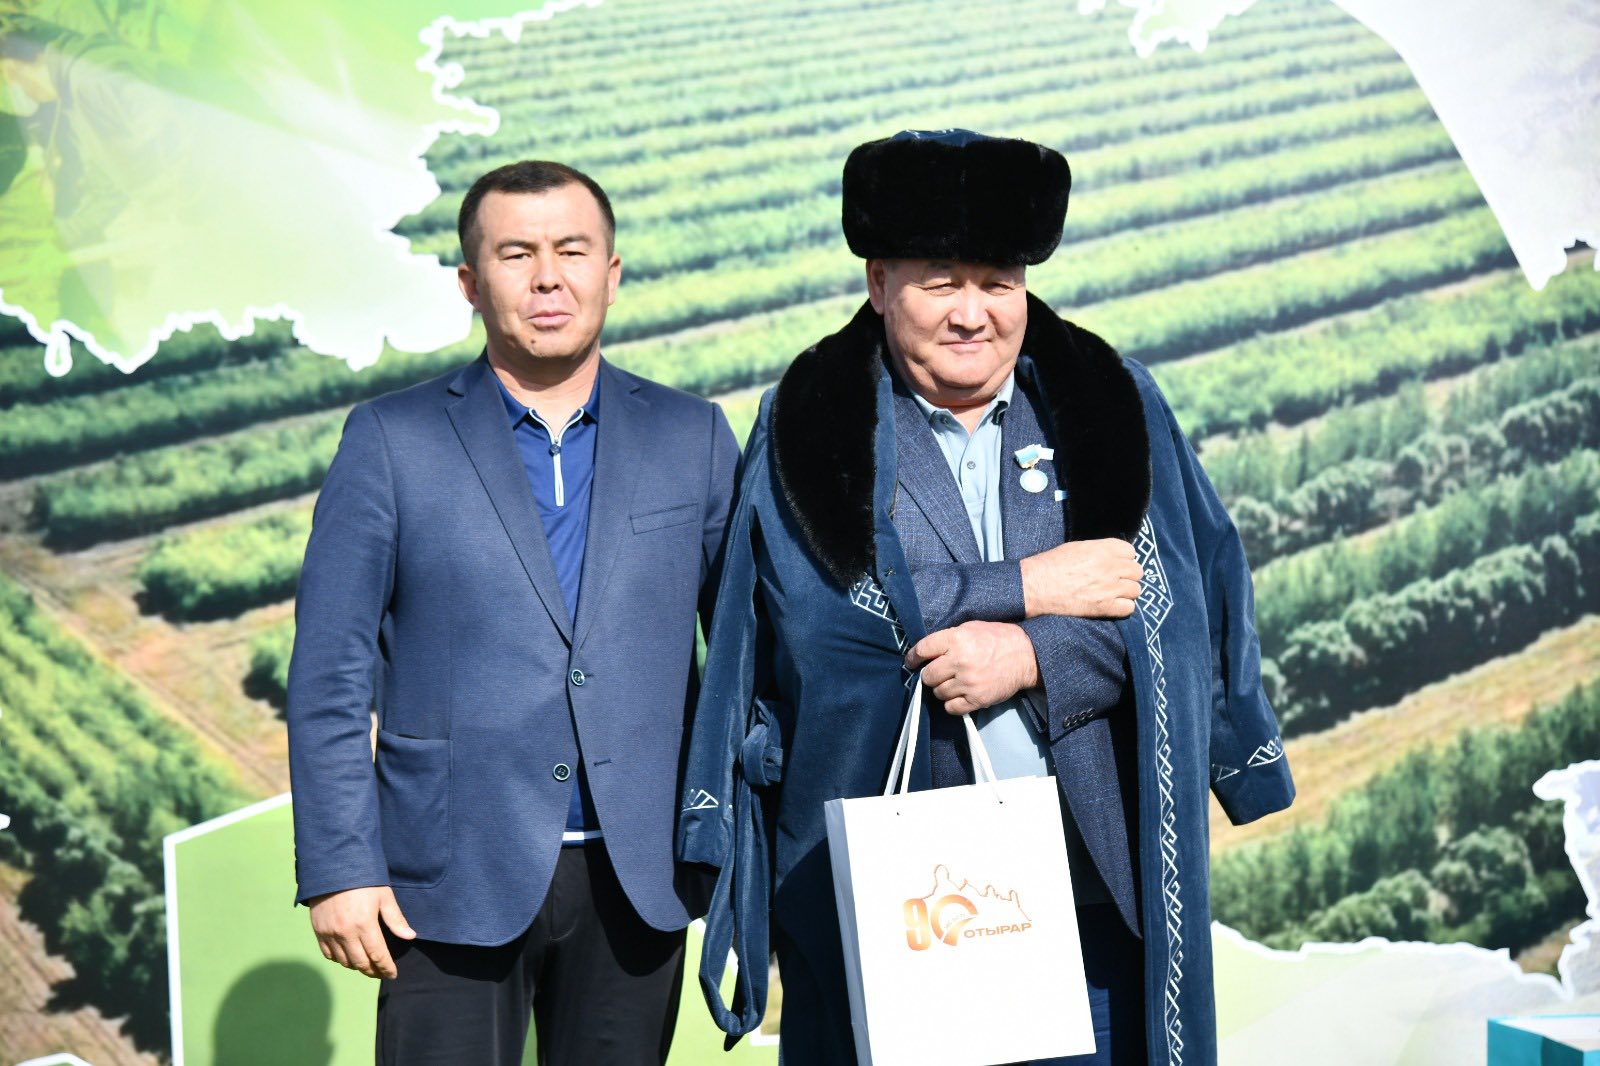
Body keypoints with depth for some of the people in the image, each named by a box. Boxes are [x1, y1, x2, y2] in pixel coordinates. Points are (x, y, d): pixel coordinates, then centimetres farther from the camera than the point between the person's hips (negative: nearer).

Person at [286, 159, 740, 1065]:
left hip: (637, 878, 2)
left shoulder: (691, 437, 6)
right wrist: (338, 871, -7)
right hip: (454, 882, -2)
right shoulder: (392, 441, 0)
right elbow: (330, 677, -1)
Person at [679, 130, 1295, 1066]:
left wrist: (1033, 658, -17)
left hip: (1094, 877, 1)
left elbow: (1171, 606, 0)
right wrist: (1028, 587, -12)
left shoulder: (1110, 405, 7)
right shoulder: (811, 428, 3)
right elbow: (817, 611, -12)